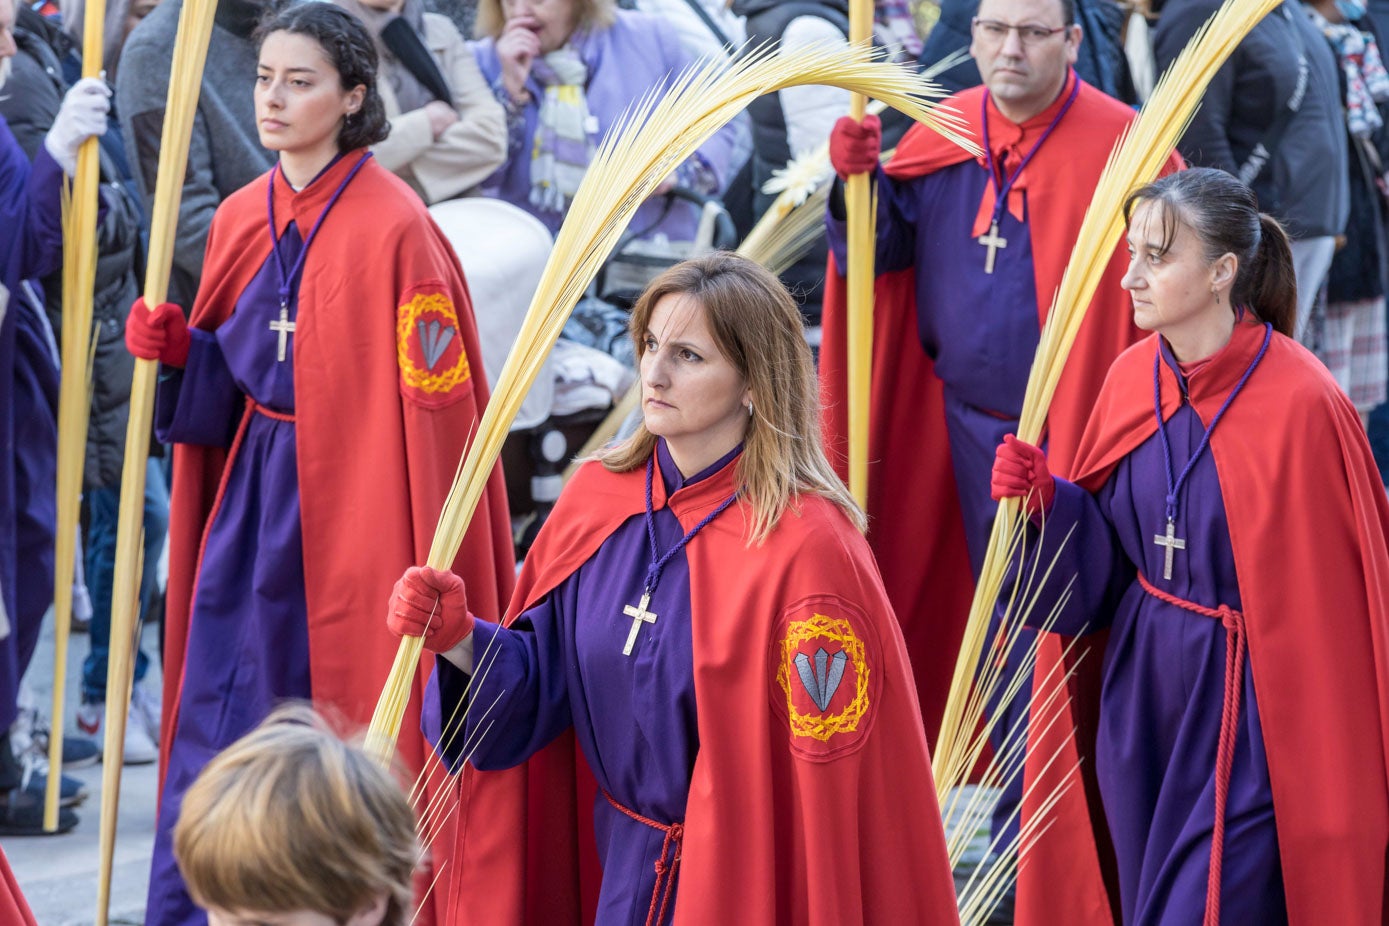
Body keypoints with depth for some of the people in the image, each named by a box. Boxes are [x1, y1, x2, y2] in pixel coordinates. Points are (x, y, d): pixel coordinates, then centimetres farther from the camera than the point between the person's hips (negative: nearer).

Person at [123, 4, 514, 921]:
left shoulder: (394, 231, -14)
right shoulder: (242, 221, 7)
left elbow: (431, 410, -14)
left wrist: (424, 574, -17)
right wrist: (180, 349, -6)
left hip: (353, 501, -6)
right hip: (251, 498, 7)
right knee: (218, 722, 7)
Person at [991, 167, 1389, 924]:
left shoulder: (1299, 405, -19)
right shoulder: (1133, 378, 0)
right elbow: (1102, 553, 8)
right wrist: (1049, 501, -10)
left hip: (1247, 706, -6)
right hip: (1141, 690, 6)